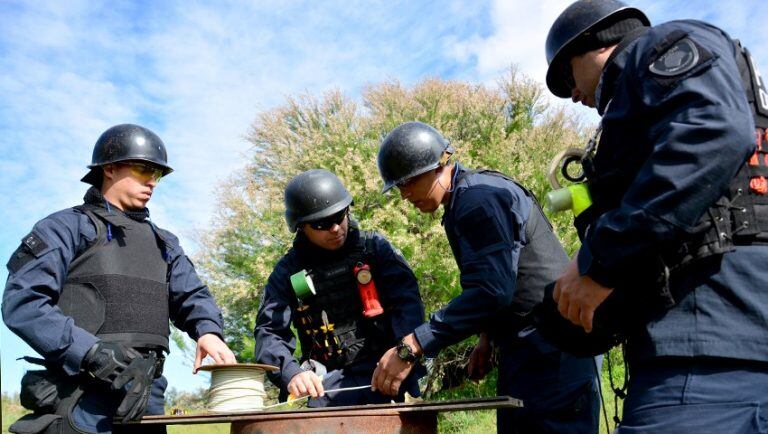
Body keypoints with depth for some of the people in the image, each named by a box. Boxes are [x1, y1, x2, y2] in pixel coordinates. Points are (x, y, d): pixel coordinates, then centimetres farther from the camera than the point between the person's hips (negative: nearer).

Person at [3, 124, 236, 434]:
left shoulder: (164, 242, 22)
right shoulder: (68, 226, 1)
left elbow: (192, 295, 14)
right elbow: (22, 301, -10)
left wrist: (208, 331, -10)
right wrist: (93, 353, -22)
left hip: (146, 394, 6)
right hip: (81, 396, -6)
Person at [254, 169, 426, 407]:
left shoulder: (374, 247, 5)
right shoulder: (288, 271, 7)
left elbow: (407, 300, -4)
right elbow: (269, 332, 0)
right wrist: (290, 372, -21)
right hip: (332, 381, 1)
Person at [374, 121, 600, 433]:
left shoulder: (479, 199, -18)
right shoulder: (465, 200, 13)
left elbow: (491, 290, -29)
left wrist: (411, 347, -30)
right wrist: (488, 337, 17)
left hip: (551, 352, -10)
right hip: (526, 348, 10)